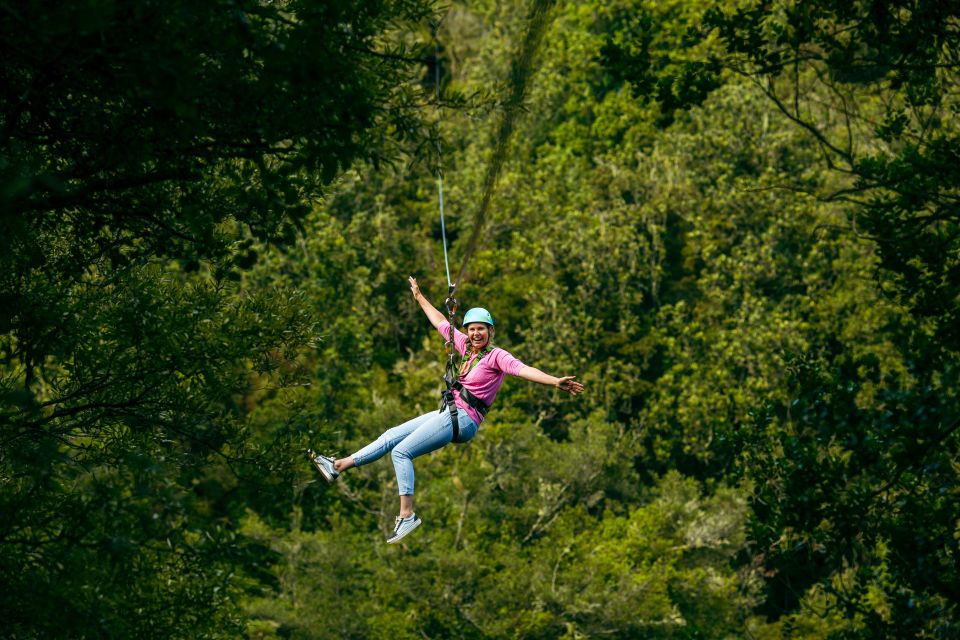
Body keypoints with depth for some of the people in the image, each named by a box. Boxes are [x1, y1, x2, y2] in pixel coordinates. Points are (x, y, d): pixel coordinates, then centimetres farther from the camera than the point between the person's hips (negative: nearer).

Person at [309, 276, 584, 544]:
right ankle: (339, 465, 16)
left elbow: (522, 369, -27)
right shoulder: (466, 346, 11)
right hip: (449, 413, 8)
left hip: (463, 419, -8)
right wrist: (419, 297, 35)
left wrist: (555, 381, -43)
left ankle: (407, 515, -18)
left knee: (401, 451, -15)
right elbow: (441, 322, 25)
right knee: (391, 435, 10)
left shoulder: (496, 356, -11)